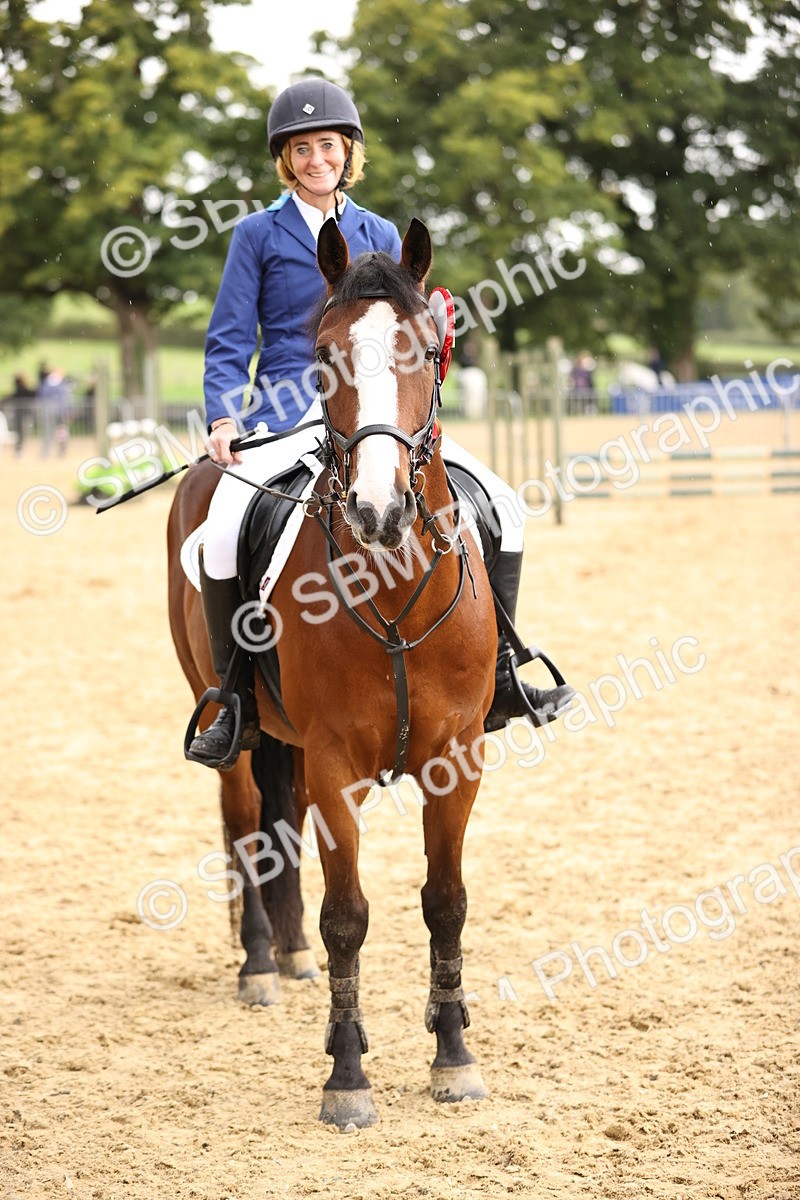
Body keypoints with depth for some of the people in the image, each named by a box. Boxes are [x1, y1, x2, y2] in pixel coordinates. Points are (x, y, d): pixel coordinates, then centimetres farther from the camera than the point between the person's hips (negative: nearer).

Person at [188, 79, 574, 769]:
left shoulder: (380, 236, 14)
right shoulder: (260, 234, 5)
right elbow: (230, 339, 2)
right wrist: (224, 417, -12)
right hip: (287, 416, -3)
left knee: (500, 504, -10)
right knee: (221, 531, -30)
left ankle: (496, 678, 1)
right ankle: (239, 703, -13)